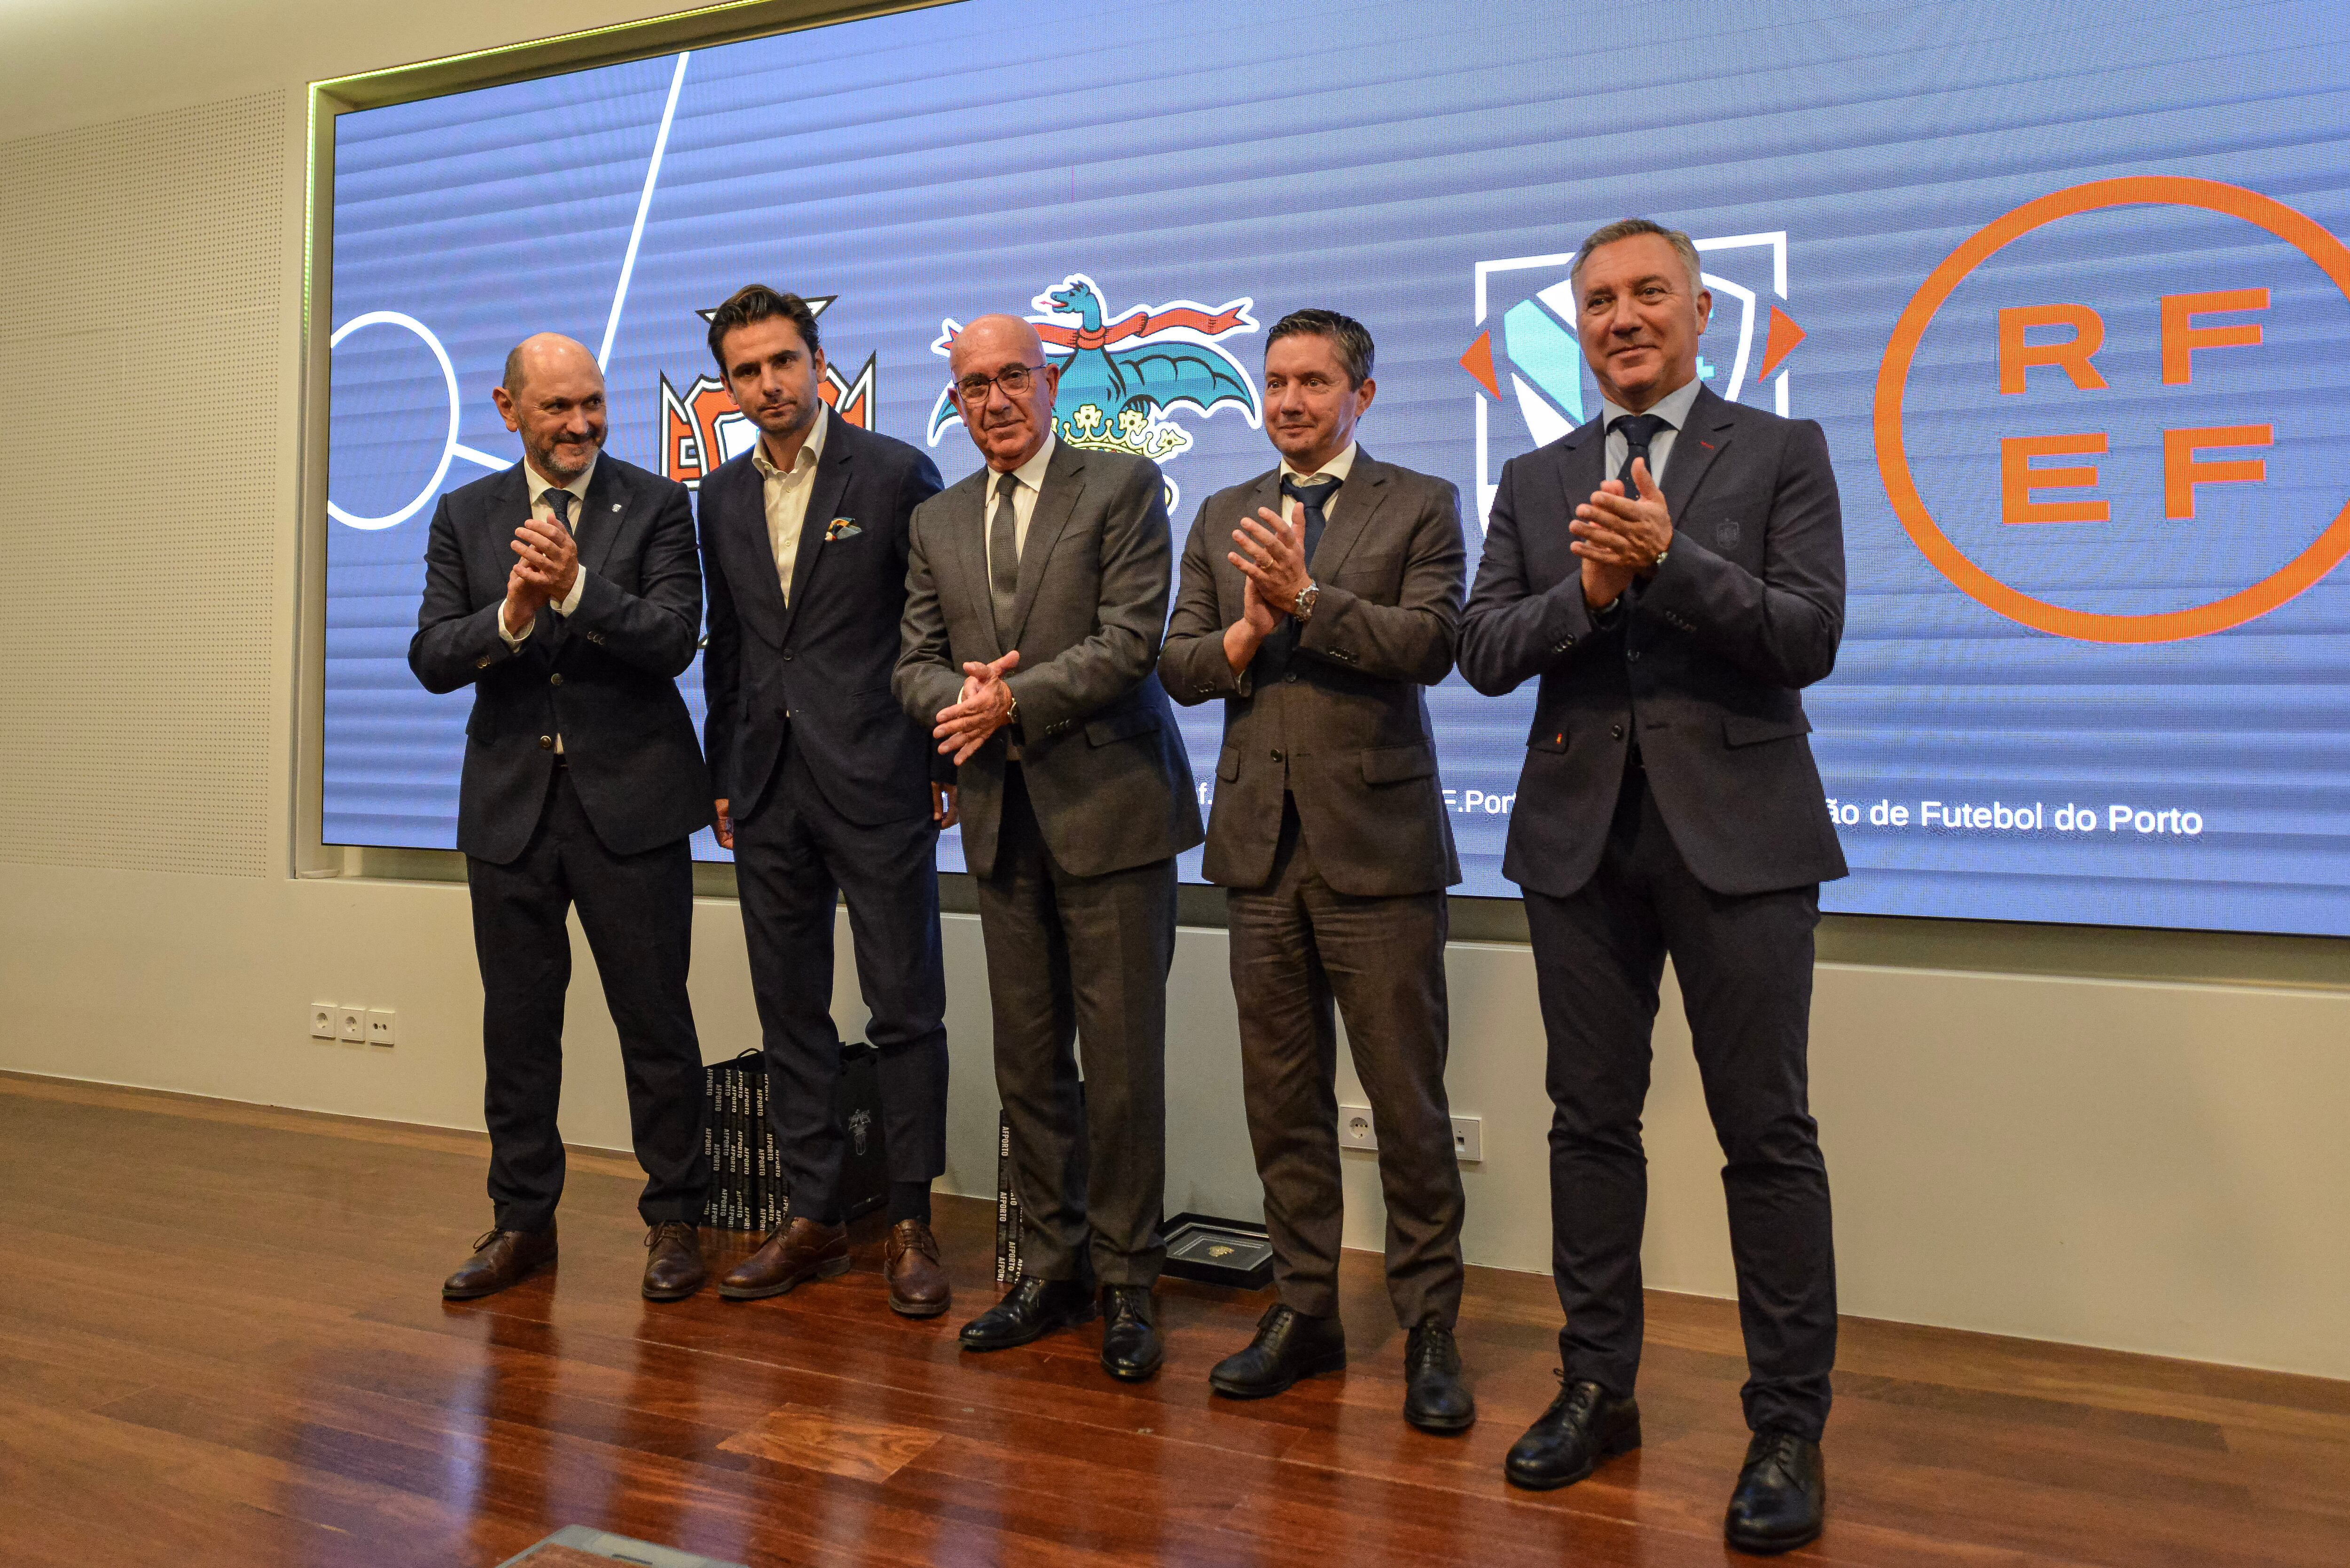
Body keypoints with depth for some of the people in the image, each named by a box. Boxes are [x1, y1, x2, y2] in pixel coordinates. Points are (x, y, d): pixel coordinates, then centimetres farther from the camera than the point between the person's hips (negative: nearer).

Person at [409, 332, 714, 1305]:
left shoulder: (655, 504, 0)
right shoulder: (466, 516, 8)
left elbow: (675, 640, -12)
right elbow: (430, 659, 0)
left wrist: (576, 588, -25)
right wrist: (509, 617, -18)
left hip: (630, 801, -3)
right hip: (510, 805, 3)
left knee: (655, 1021, 3)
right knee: (517, 1024, 12)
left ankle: (674, 1218, 19)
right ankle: (522, 1221, 27)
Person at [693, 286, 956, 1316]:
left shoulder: (895, 473, -2)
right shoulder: (723, 497, 13)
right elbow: (725, 646, 17)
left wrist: (945, 762, -6)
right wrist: (722, 779, 14)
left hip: (877, 780, -5)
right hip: (768, 788, 6)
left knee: (906, 1009, 0)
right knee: (790, 1012, 10)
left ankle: (909, 1224, 13)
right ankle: (814, 1219, 22)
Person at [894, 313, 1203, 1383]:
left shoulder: (1124, 488, 0)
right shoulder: (936, 522, 16)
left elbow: (1131, 643, -10)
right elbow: (916, 665, 12)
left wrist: (1014, 701, -14)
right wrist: (961, 701, -10)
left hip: (1110, 808, -5)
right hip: (1004, 817, 5)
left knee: (1122, 1062, -1)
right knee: (1028, 1062, 10)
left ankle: (1126, 1285, 13)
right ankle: (1051, 1271, 24)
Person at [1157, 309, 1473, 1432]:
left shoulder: (1421, 506, 3)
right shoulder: (1223, 518, 15)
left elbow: (1430, 643, -12)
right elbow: (1177, 664, 8)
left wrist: (1306, 598, -19)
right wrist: (1246, 634, -11)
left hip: (1376, 841, -4)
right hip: (1261, 843, 4)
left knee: (1407, 1102, 1)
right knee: (1283, 1097, 11)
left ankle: (1429, 1329, 16)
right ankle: (1303, 1312, 25)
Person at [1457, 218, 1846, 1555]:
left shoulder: (1782, 453, 4)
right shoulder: (1536, 483, 13)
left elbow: (1810, 639, -8)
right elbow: (1483, 653, 3)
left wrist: (1666, 560, -18)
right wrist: (1588, 591, -14)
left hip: (1736, 831, -3)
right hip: (1582, 832, 3)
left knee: (1768, 1133, 1)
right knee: (1593, 1121, 10)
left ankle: (1789, 1428, 15)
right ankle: (1599, 1388, 25)